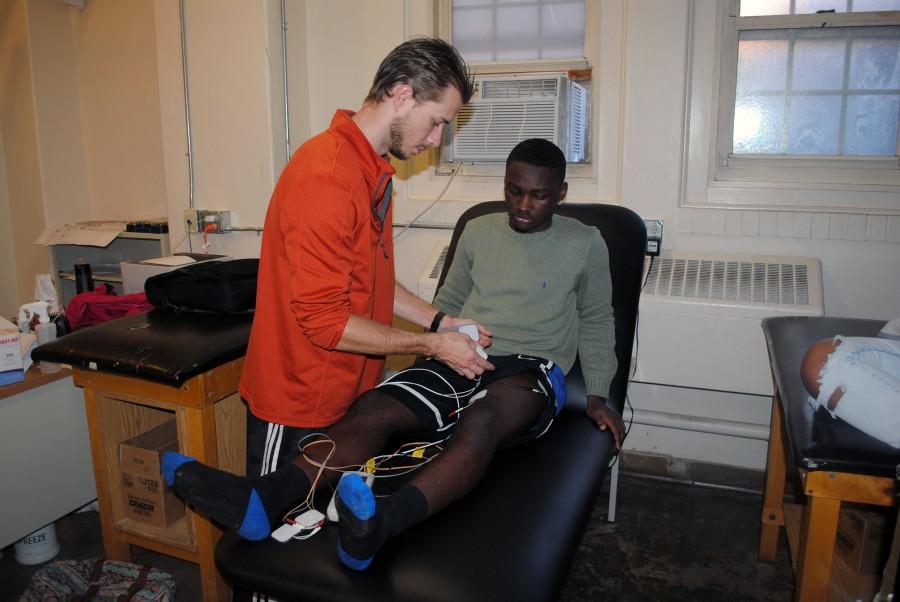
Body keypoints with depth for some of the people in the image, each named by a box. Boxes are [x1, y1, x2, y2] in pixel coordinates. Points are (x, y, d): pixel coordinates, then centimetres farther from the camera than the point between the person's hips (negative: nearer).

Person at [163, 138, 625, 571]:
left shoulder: (585, 244, 10)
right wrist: (435, 353, 11)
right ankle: (259, 500, -44)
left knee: (481, 419, -40)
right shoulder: (478, 231, 17)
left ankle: (378, 525, -62)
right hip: (460, 358, 4)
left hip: (531, 369, -3)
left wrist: (597, 396, 5)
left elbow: (596, 323, 15)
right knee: (373, 407, -26)